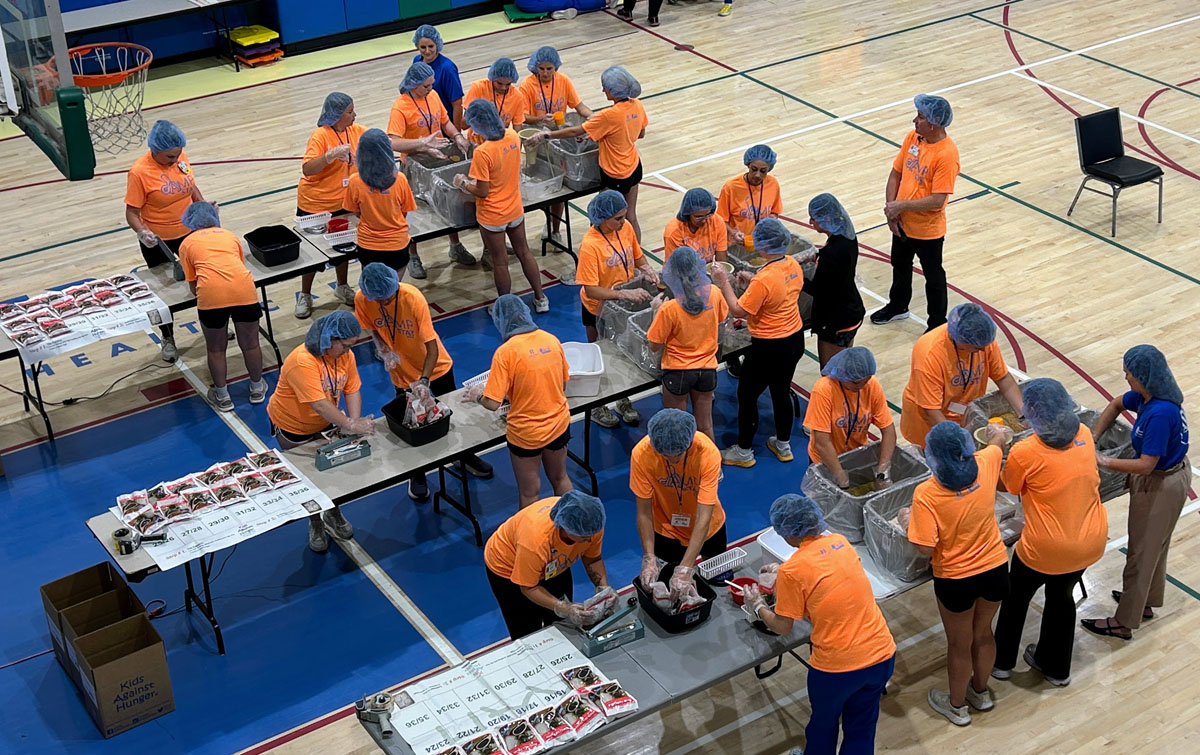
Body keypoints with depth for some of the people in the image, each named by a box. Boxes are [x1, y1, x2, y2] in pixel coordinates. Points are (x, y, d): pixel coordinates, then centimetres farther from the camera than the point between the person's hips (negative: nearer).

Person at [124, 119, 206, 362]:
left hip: (188, 232, 5)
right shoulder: (139, 172, -24)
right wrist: (141, 232, -37)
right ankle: (167, 338, 33)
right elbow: (132, 213, -19)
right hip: (157, 241, -5)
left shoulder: (180, 157, -8)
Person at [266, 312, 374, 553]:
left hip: (325, 424, 6)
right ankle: (315, 524, 32)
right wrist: (350, 426, -39)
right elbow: (320, 405, -40)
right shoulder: (302, 361, -37)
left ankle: (333, 514, 39)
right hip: (293, 428, -6)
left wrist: (355, 421, -26)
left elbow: (352, 390, -12)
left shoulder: (345, 355, -13)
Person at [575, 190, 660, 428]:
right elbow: (590, 290, -30)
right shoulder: (590, 245, -31)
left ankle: (624, 401, 42)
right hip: (598, 310, -5)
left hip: (625, 305, 5)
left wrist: (646, 269, -15)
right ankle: (597, 407, 36)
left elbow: (637, 256, 7)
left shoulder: (626, 228, -12)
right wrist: (626, 294, -36)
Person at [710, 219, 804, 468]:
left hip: (770, 347, -8)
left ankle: (744, 452, 26)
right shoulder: (793, 265, -5)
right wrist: (752, 280, 8)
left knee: (747, 396, 12)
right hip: (795, 338, 8)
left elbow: (739, 310, -21)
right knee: (782, 392, 25)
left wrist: (724, 282, -14)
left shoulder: (763, 280, -30)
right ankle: (783, 445, 41)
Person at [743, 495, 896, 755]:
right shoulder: (840, 542, 1)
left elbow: (782, 627, -4)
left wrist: (757, 607, 14)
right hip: (883, 655, 5)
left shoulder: (792, 571, -16)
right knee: (862, 728, 23)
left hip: (837, 667, -4)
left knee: (823, 723, 25)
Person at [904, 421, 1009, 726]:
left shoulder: (926, 494, -27)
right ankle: (981, 691, 50)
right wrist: (996, 433, 35)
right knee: (983, 633, 27)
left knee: (959, 644, 18)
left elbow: (926, 548, -25)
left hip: (956, 580, -4)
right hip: (995, 568, 4)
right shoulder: (985, 464, -13)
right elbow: (999, 440, 11)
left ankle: (957, 705, 40)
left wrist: (908, 522, -6)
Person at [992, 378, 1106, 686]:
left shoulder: (1025, 452, -22)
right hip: (1091, 542, 5)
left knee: (1016, 597, 22)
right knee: (1062, 596, 28)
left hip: (1046, 548, -5)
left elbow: (1009, 486, -2)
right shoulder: (1084, 434, -6)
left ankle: (1001, 660, 40)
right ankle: (1056, 666, 44)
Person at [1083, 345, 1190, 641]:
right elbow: (1116, 405, 12)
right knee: (1155, 545, 26)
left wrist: (1104, 462, -23)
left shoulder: (1160, 414, -35)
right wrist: (1094, 438, 3)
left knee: (1141, 552, 5)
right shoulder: (1146, 395, -7)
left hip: (1160, 486, -9)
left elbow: (1146, 464, -32)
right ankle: (1146, 601, 46)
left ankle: (1123, 623, 19)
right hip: (1172, 474, 9)